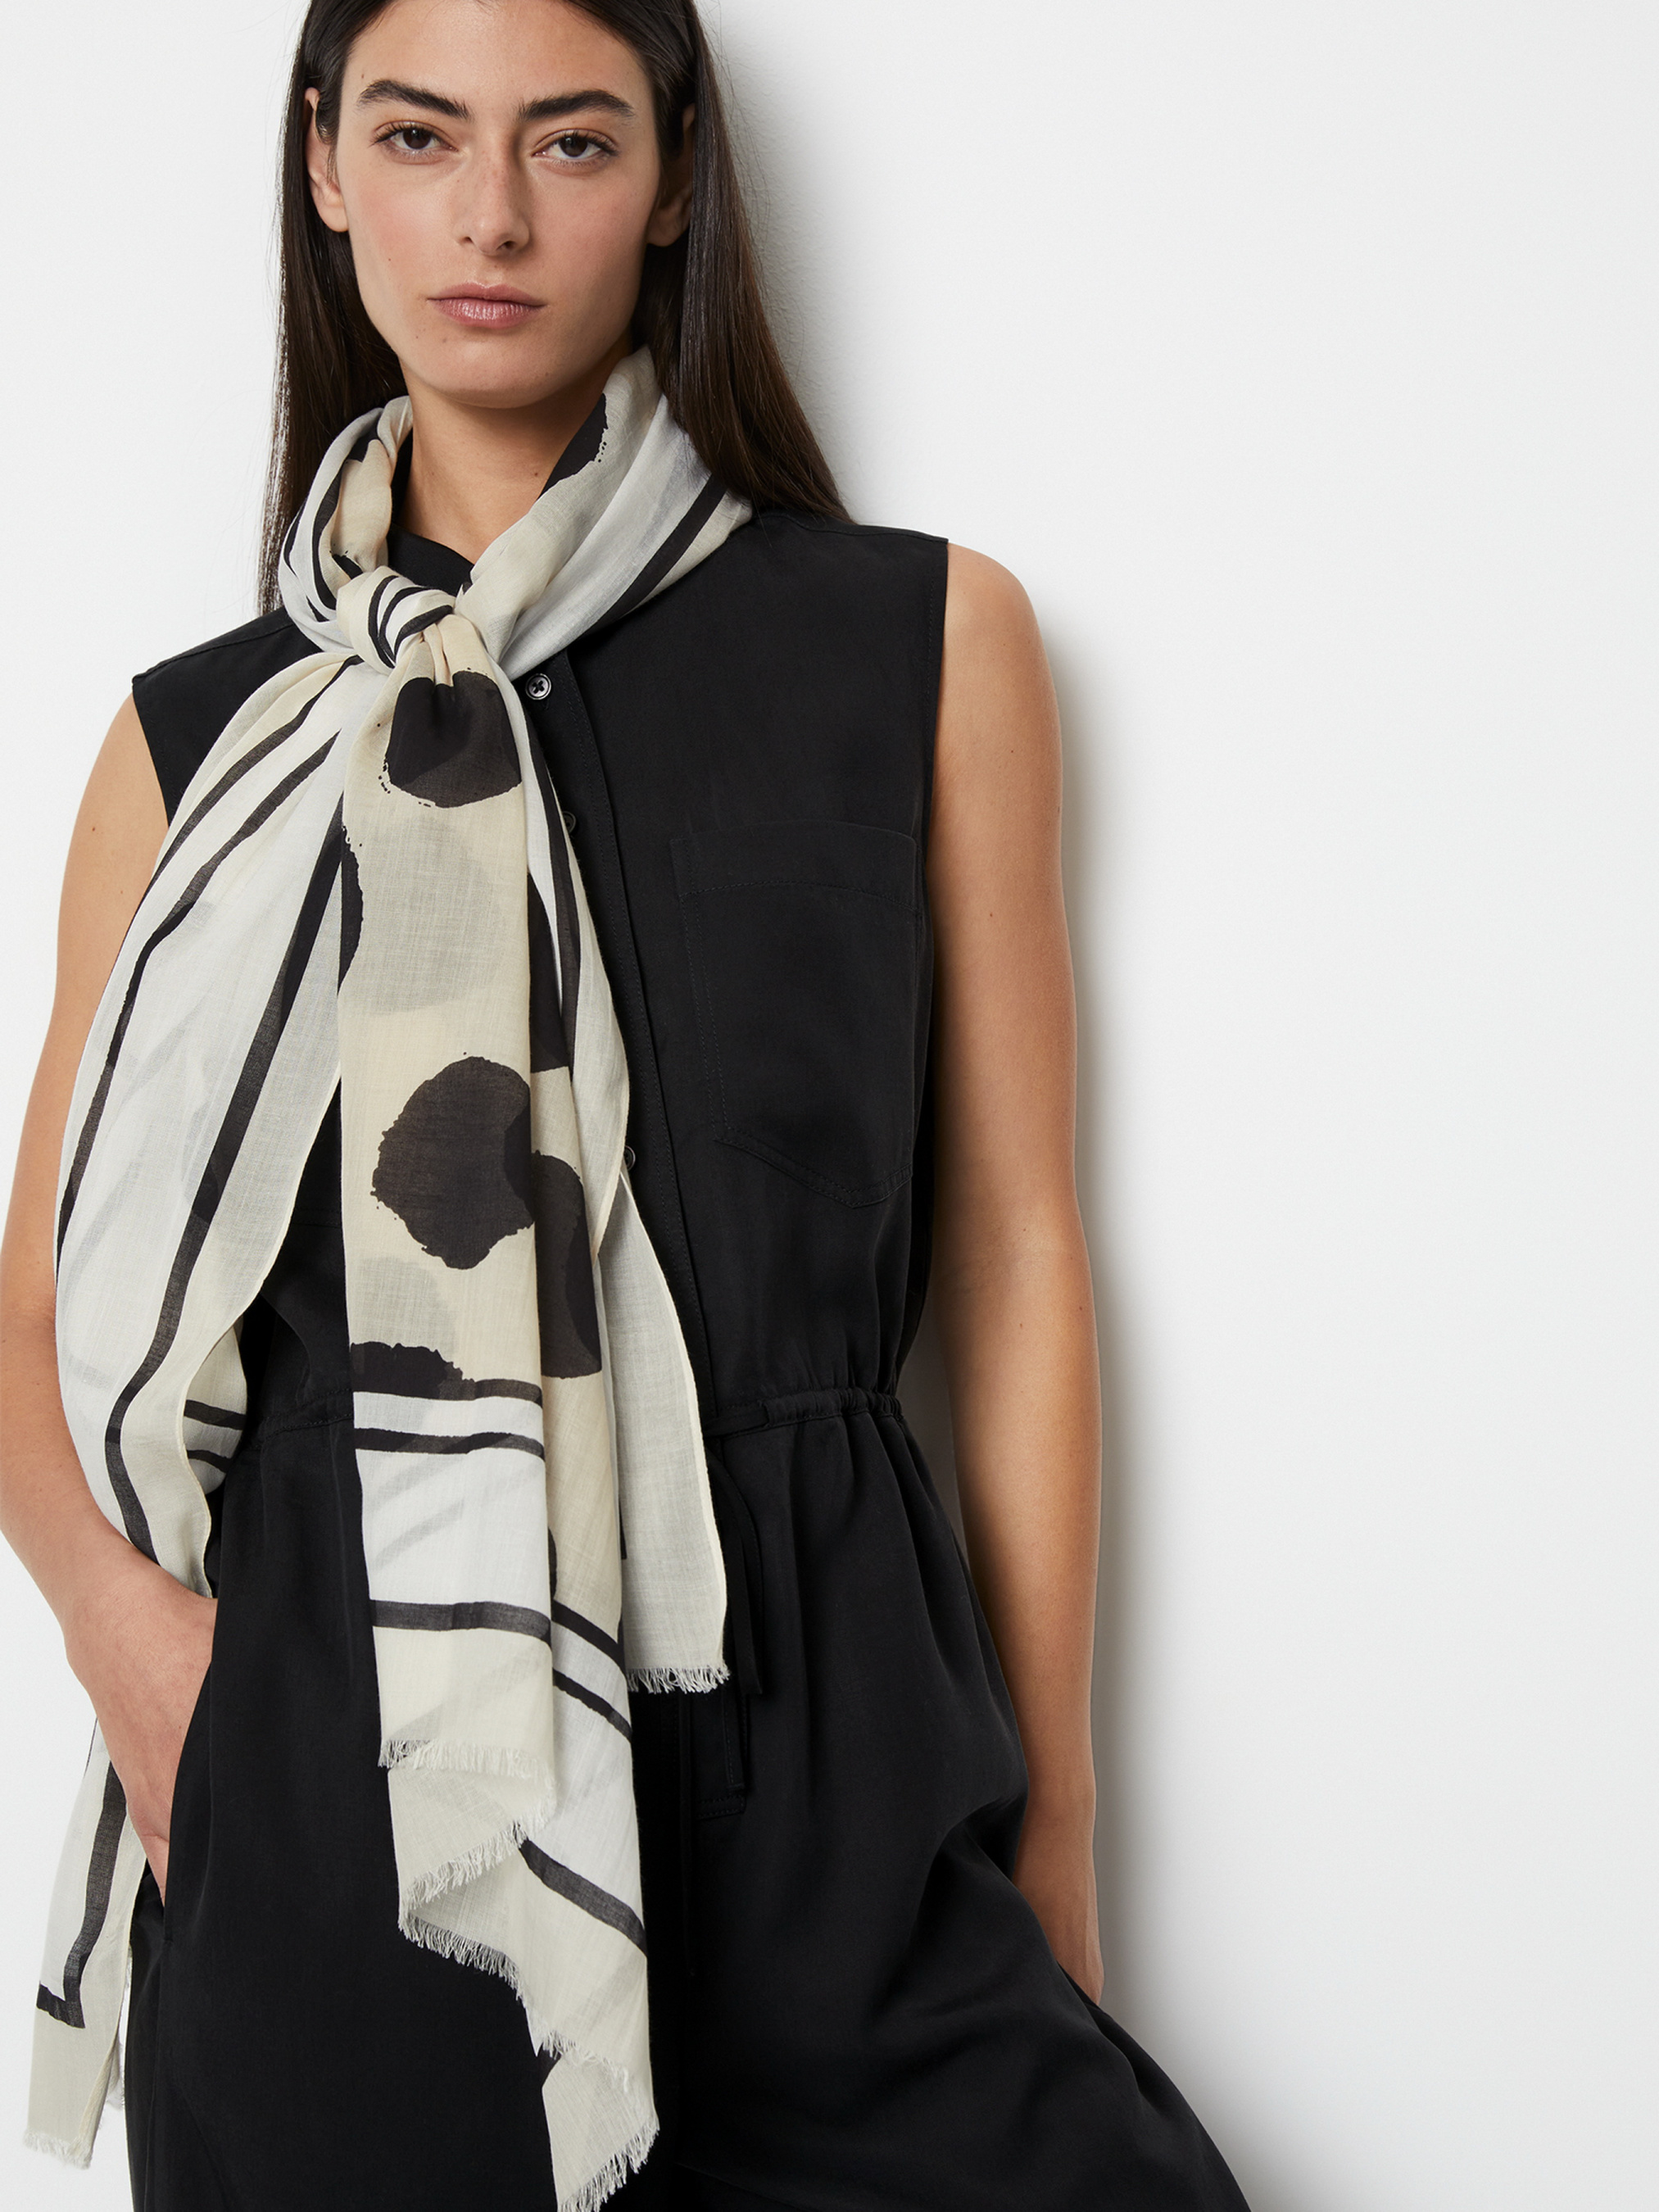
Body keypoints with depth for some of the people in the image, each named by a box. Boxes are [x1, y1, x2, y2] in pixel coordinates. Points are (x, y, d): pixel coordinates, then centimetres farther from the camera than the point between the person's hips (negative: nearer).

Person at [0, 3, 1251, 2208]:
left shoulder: (932, 643, 4)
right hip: (328, 1775, 1)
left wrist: (1049, 1824, 2)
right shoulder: (205, 742, 7)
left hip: (822, 1772, 0)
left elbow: (1015, 1257, 3)